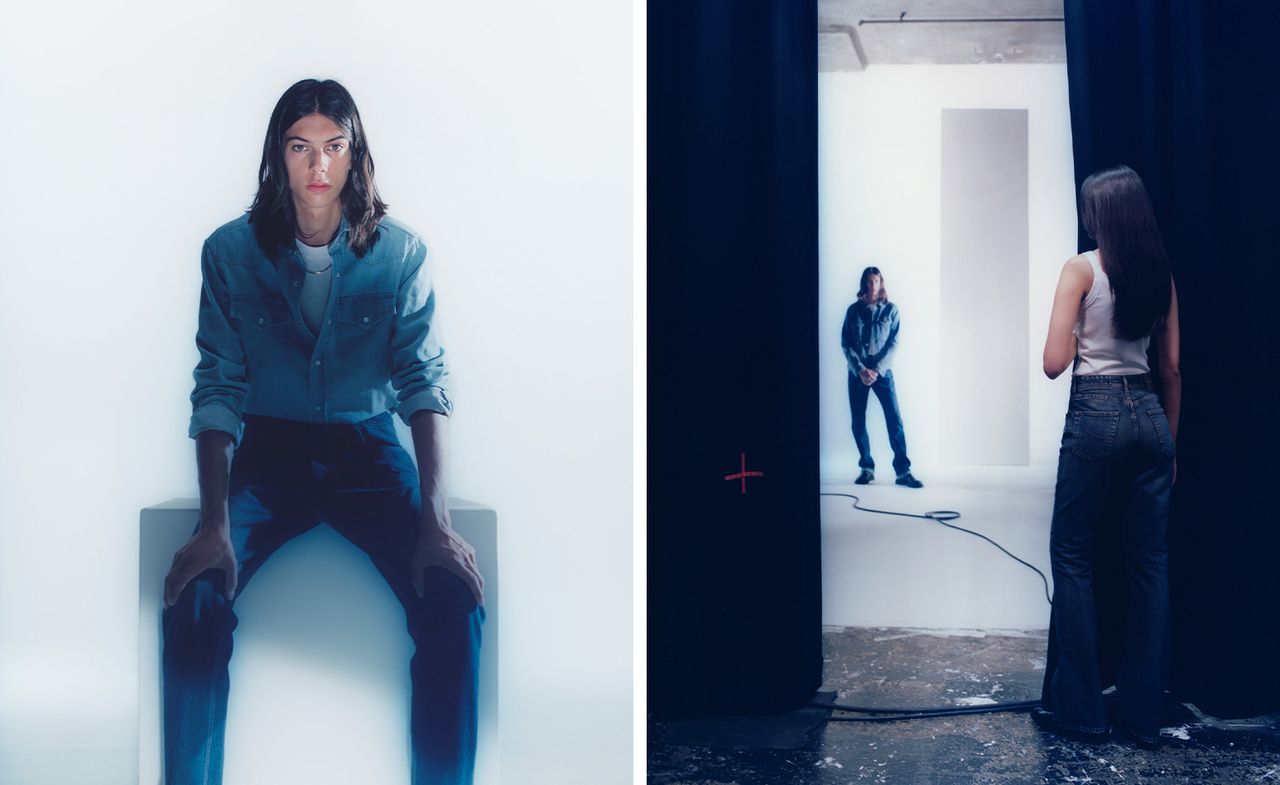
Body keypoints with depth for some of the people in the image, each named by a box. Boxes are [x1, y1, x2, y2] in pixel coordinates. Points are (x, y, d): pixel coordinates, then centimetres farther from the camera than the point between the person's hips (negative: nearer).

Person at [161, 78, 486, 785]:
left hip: (369, 449, 0)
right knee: (193, 600, -25)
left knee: (455, 602, -24)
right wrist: (214, 523, -19)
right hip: (268, 451, 1)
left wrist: (436, 520, -22)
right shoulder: (230, 251, -3)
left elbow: (424, 381, -9)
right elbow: (217, 390, -5)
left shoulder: (400, 253, -4)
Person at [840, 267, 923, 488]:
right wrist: (860, 369, -11)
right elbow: (845, 344, 0)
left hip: (882, 371, -1)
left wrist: (877, 369, -13)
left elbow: (893, 343, -2)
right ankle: (866, 468, 14)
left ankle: (903, 471, -8)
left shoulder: (891, 310, 2)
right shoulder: (853, 310, 4)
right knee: (858, 422, 2)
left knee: (895, 420, -9)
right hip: (857, 372, 1)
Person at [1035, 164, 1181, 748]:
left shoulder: (1082, 269, -6)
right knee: (1148, 563, 8)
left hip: (1097, 415, -5)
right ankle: (1143, 714, 14)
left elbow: (1054, 363, -11)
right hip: (1150, 414, 5)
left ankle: (1078, 707, 7)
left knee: (1074, 559, 5)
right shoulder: (1160, 273, 9)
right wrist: (1170, 441, 18)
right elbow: (1172, 368, 12)